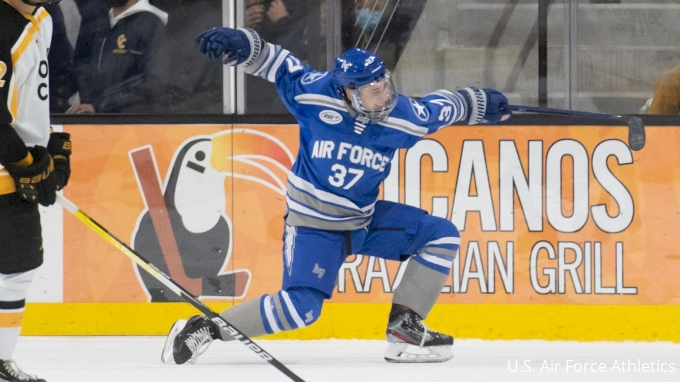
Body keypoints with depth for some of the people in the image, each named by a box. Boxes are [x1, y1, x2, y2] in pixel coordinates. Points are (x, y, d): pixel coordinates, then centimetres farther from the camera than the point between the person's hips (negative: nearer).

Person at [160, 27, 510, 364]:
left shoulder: (404, 118, -10)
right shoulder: (315, 94, -20)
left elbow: (441, 108, 10)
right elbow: (277, 64, -9)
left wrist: (480, 103, 23)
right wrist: (236, 43, -24)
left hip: (364, 220, 6)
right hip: (312, 223, -6)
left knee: (442, 236, -3)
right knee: (301, 308, -22)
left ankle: (405, 328, 2)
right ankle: (203, 328, -10)